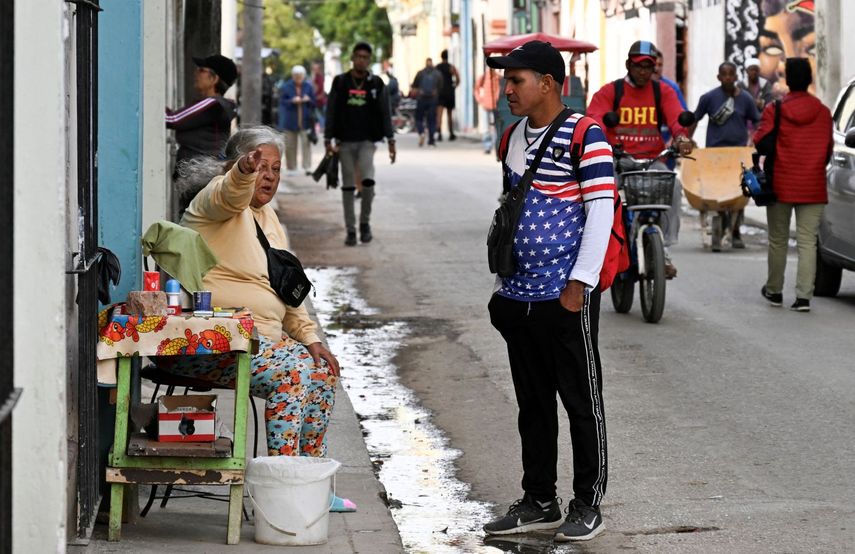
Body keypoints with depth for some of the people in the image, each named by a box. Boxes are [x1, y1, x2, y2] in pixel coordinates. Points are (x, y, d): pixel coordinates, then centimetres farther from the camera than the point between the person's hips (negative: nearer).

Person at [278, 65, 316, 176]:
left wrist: (308, 100, -14)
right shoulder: (286, 87, 0)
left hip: (305, 120, 0)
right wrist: (292, 101, -18)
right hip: (290, 120, 0)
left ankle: (307, 167, -13)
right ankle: (291, 168, 14)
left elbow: (314, 102, 8)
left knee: (306, 143, -12)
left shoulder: (308, 86, 4)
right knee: (290, 146, 5)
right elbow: (282, 101, -1)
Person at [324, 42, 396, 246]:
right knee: (348, 187, 2)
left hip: (367, 141, -1)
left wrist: (390, 140, -1)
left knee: (368, 180, -18)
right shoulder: (340, 82, 4)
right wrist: (328, 141, 0)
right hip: (345, 142, 1)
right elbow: (331, 112, 5)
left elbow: (384, 113, 5)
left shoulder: (376, 84, 4)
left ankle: (365, 222, 1)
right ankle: (350, 230, 8)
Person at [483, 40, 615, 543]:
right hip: (519, 295, 8)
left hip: (566, 295, -8)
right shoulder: (514, 137, 14)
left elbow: (601, 211, -13)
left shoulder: (584, 137, -10)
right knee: (533, 406, 13)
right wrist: (503, 284, 19)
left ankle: (588, 506, 10)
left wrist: (579, 283, -17)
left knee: (582, 403, 2)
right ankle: (539, 503, 21)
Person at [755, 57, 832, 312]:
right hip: (813, 186, 1)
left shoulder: (774, 110, -8)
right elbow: (828, 150, 8)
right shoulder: (823, 112, 2)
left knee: (778, 240, 13)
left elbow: (762, 144, -14)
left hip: (781, 185, -1)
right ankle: (804, 296, -8)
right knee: (808, 241, 0)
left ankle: (774, 291, 23)